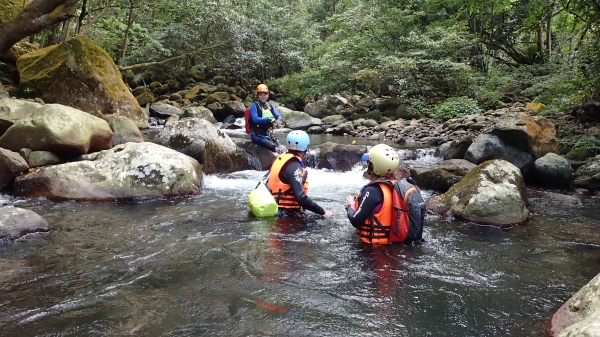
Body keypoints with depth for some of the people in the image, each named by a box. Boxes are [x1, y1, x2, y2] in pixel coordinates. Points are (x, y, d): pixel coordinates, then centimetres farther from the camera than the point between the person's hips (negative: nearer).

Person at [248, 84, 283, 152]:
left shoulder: (270, 105, 10)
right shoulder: (254, 105, -8)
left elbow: (278, 116, 2)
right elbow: (255, 119, -23)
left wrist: (278, 120, -23)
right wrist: (268, 119, -33)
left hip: (267, 134, 6)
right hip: (257, 135, -6)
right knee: (273, 147, -25)